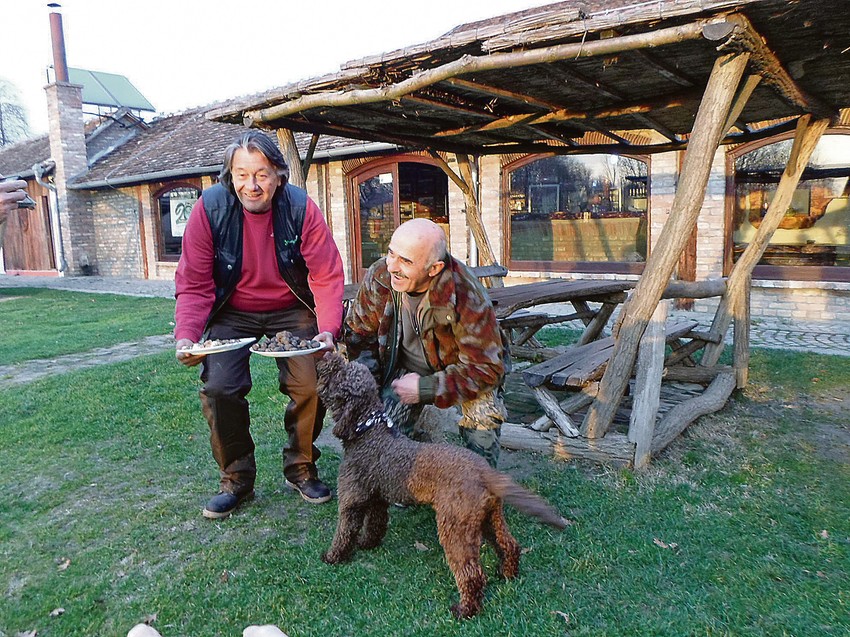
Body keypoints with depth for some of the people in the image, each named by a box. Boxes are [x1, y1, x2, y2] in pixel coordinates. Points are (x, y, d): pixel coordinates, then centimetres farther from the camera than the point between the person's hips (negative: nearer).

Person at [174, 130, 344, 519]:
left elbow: (327, 276, -17)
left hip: (291, 311, 0)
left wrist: (328, 329, -32)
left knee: (311, 383, -15)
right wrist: (186, 335, -28)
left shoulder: (301, 208, -18)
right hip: (231, 314, 1)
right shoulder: (210, 208, -16)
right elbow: (194, 284, -13)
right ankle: (236, 479, 9)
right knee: (219, 388, -16)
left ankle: (301, 468, 12)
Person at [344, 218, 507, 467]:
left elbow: (487, 368, -27)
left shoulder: (467, 297, -35)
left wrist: (425, 389, -29)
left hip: (456, 367, -3)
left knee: (482, 414, -27)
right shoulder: (379, 276, -22)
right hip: (406, 368, 3)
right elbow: (359, 331, -4)